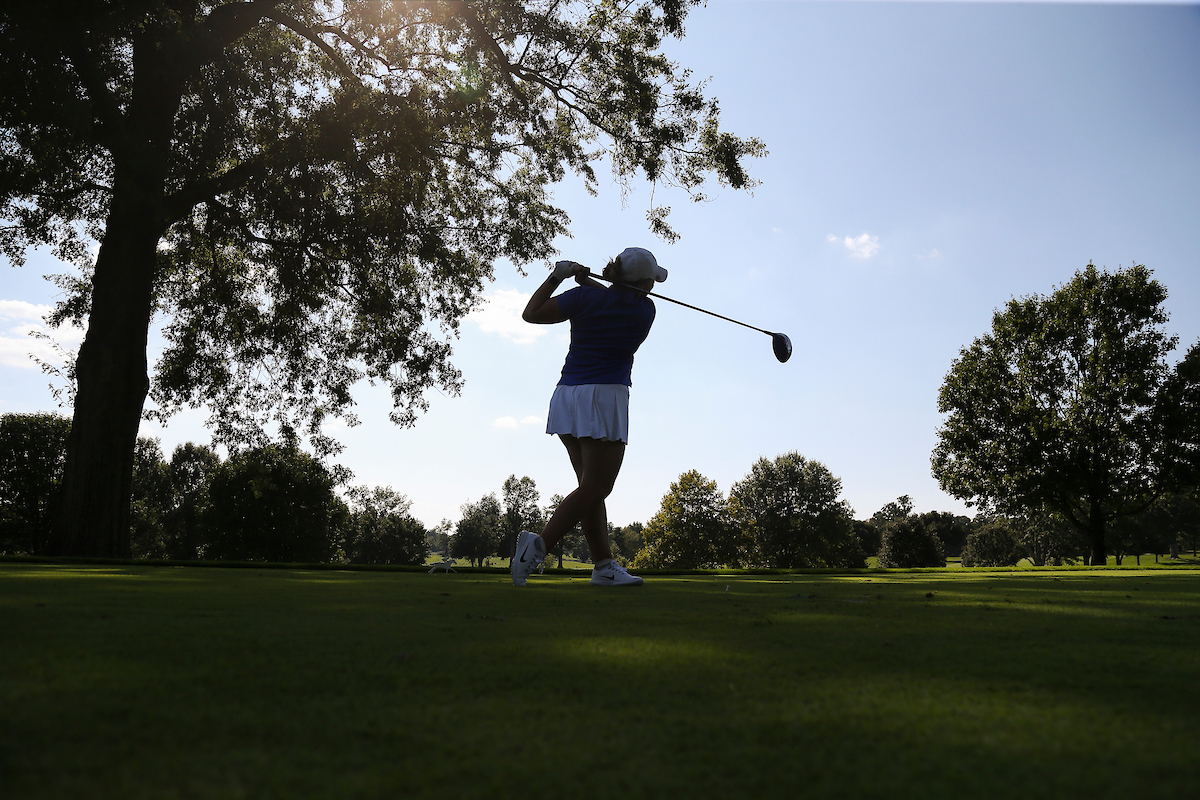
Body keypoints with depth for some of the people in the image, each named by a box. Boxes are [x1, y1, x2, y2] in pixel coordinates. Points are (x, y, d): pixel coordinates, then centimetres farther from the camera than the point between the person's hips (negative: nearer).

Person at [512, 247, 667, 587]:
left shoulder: (585, 297, 5)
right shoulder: (644, 310, 4)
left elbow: (531, 313, 5)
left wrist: (556, 277, 13)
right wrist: (588, 280, 20)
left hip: (567, 395, 5)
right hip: (604, 397, -5)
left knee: (591, 486, 7)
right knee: (595, 488, -5)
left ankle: (604, 565, 7)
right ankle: (540, 543, -20)